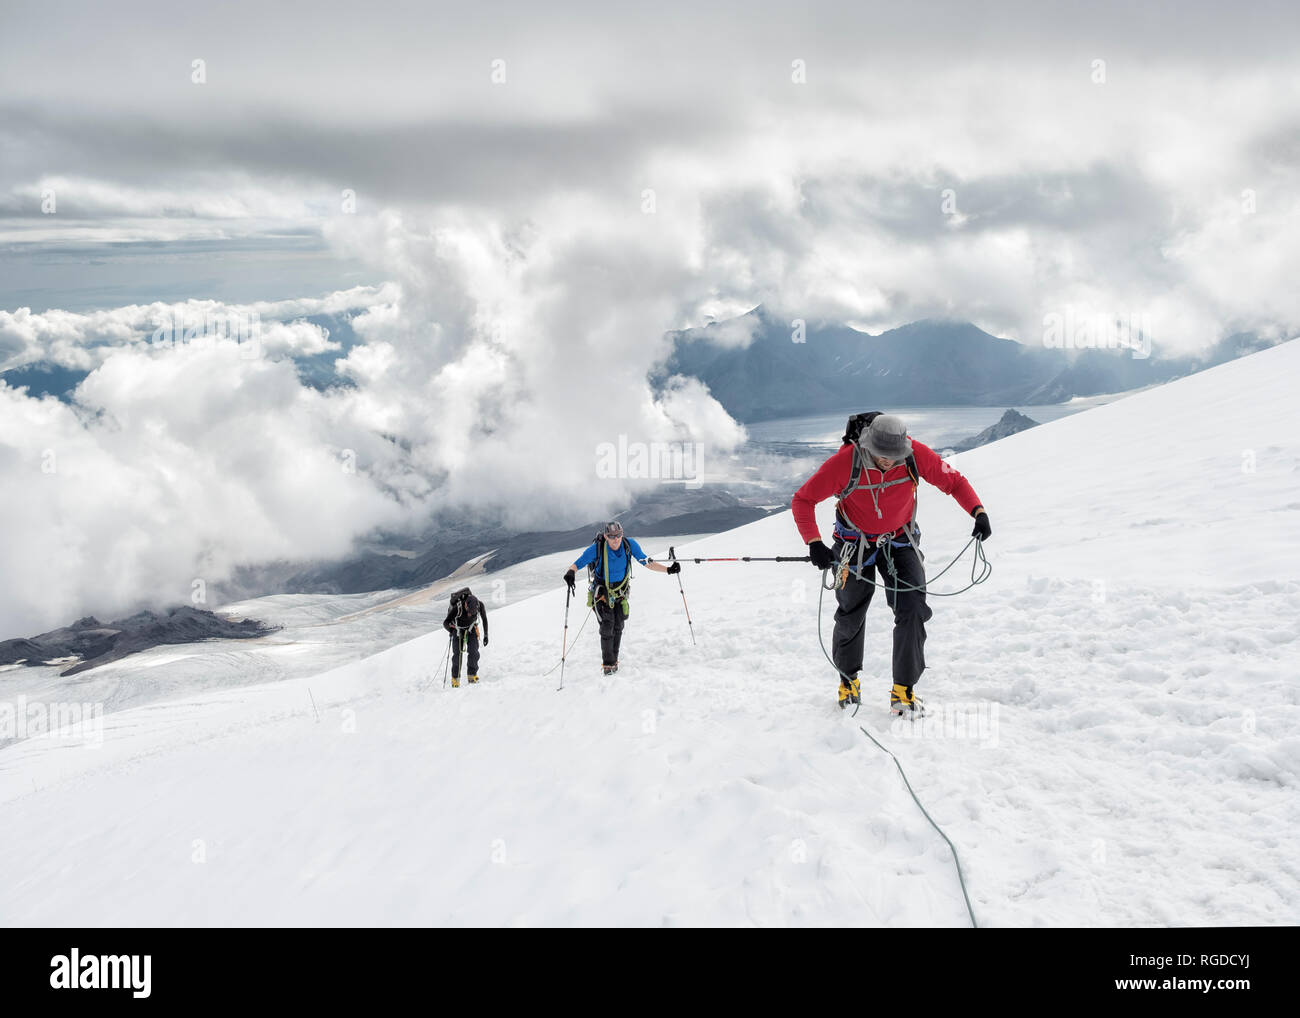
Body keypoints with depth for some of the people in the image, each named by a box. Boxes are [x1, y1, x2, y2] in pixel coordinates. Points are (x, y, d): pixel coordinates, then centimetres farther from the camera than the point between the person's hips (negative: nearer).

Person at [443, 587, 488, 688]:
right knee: (457, 653, -11)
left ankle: (472, 675, -1)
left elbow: (484, 619, -8)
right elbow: (445, 623, -25)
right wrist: (453, 632, -41)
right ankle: (455, 678, -1)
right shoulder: (457, 608, -36)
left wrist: (486, 635, -4)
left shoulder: (480, 605, -29)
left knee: (473, 652, -13)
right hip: (458, 629, -2)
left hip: (471, 628, 2)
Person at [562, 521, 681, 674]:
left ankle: (614, 660, 20)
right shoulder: (596, 548, -24)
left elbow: (646, 563, -7)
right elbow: (576, 565, -21)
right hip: (602, 591, -3)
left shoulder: (629, 544, -16)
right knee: (607, 625, -12)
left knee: (618, 626, 4)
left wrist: (668, 570, -14)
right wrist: (570, 573, -44)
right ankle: (607, 664, -1)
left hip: (621, 591, 3)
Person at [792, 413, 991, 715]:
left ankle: (904, 691, -3)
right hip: (855, 543, -1)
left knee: (913, 611, -13)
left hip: (899, 541, 1)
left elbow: (954, 481, -10)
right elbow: (802, 500, -20)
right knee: (851, 615, 10)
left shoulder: (916, 455, -24)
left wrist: (978, 511, -27)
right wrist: (814, 543, -32)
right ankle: (848, 679, 37)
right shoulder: (844, 463, -29)